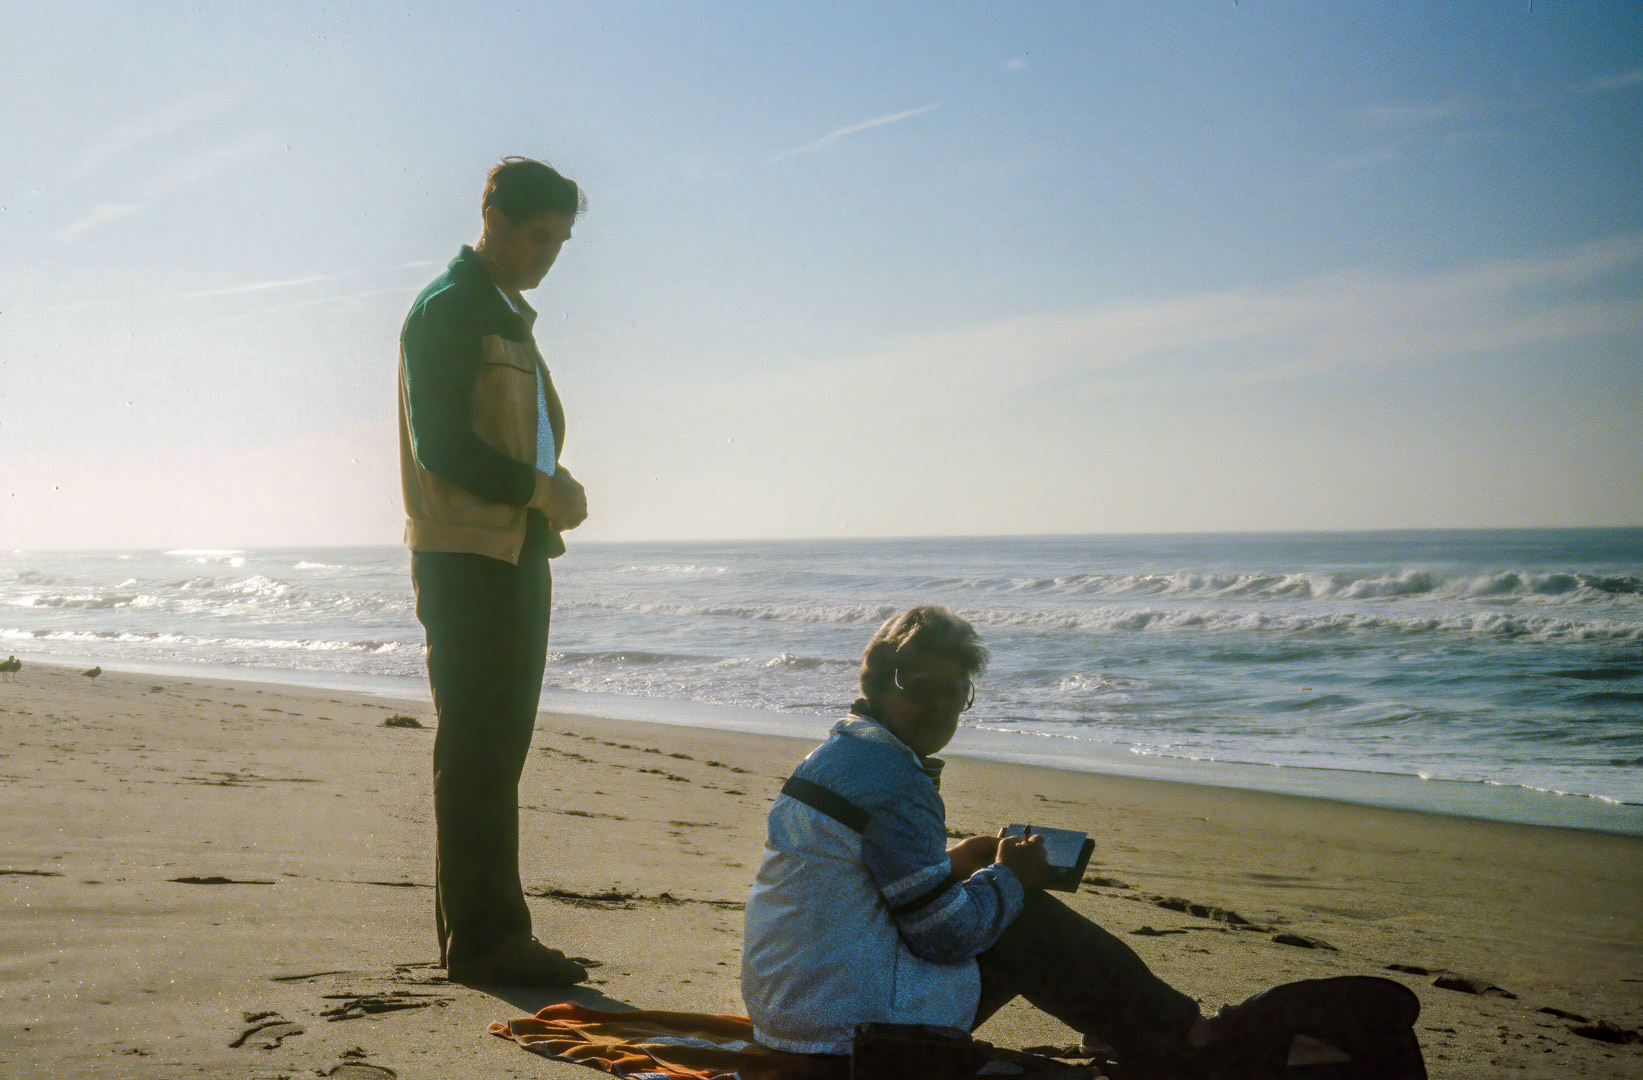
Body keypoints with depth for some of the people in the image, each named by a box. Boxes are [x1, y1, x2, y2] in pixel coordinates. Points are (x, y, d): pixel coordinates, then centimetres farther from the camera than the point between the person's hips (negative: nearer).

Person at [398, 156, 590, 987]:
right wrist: (541, 490, -12)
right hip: (465, 557, -9)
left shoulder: (510, 316, 22)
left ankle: (491, 934, 15)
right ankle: (481, 936, -2)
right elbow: (442, 447, -17)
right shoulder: (446, 310, -7)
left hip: (518, 553, 9)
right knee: (476, 752, -7)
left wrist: (554, 488, 7)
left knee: (497, 748, 9)